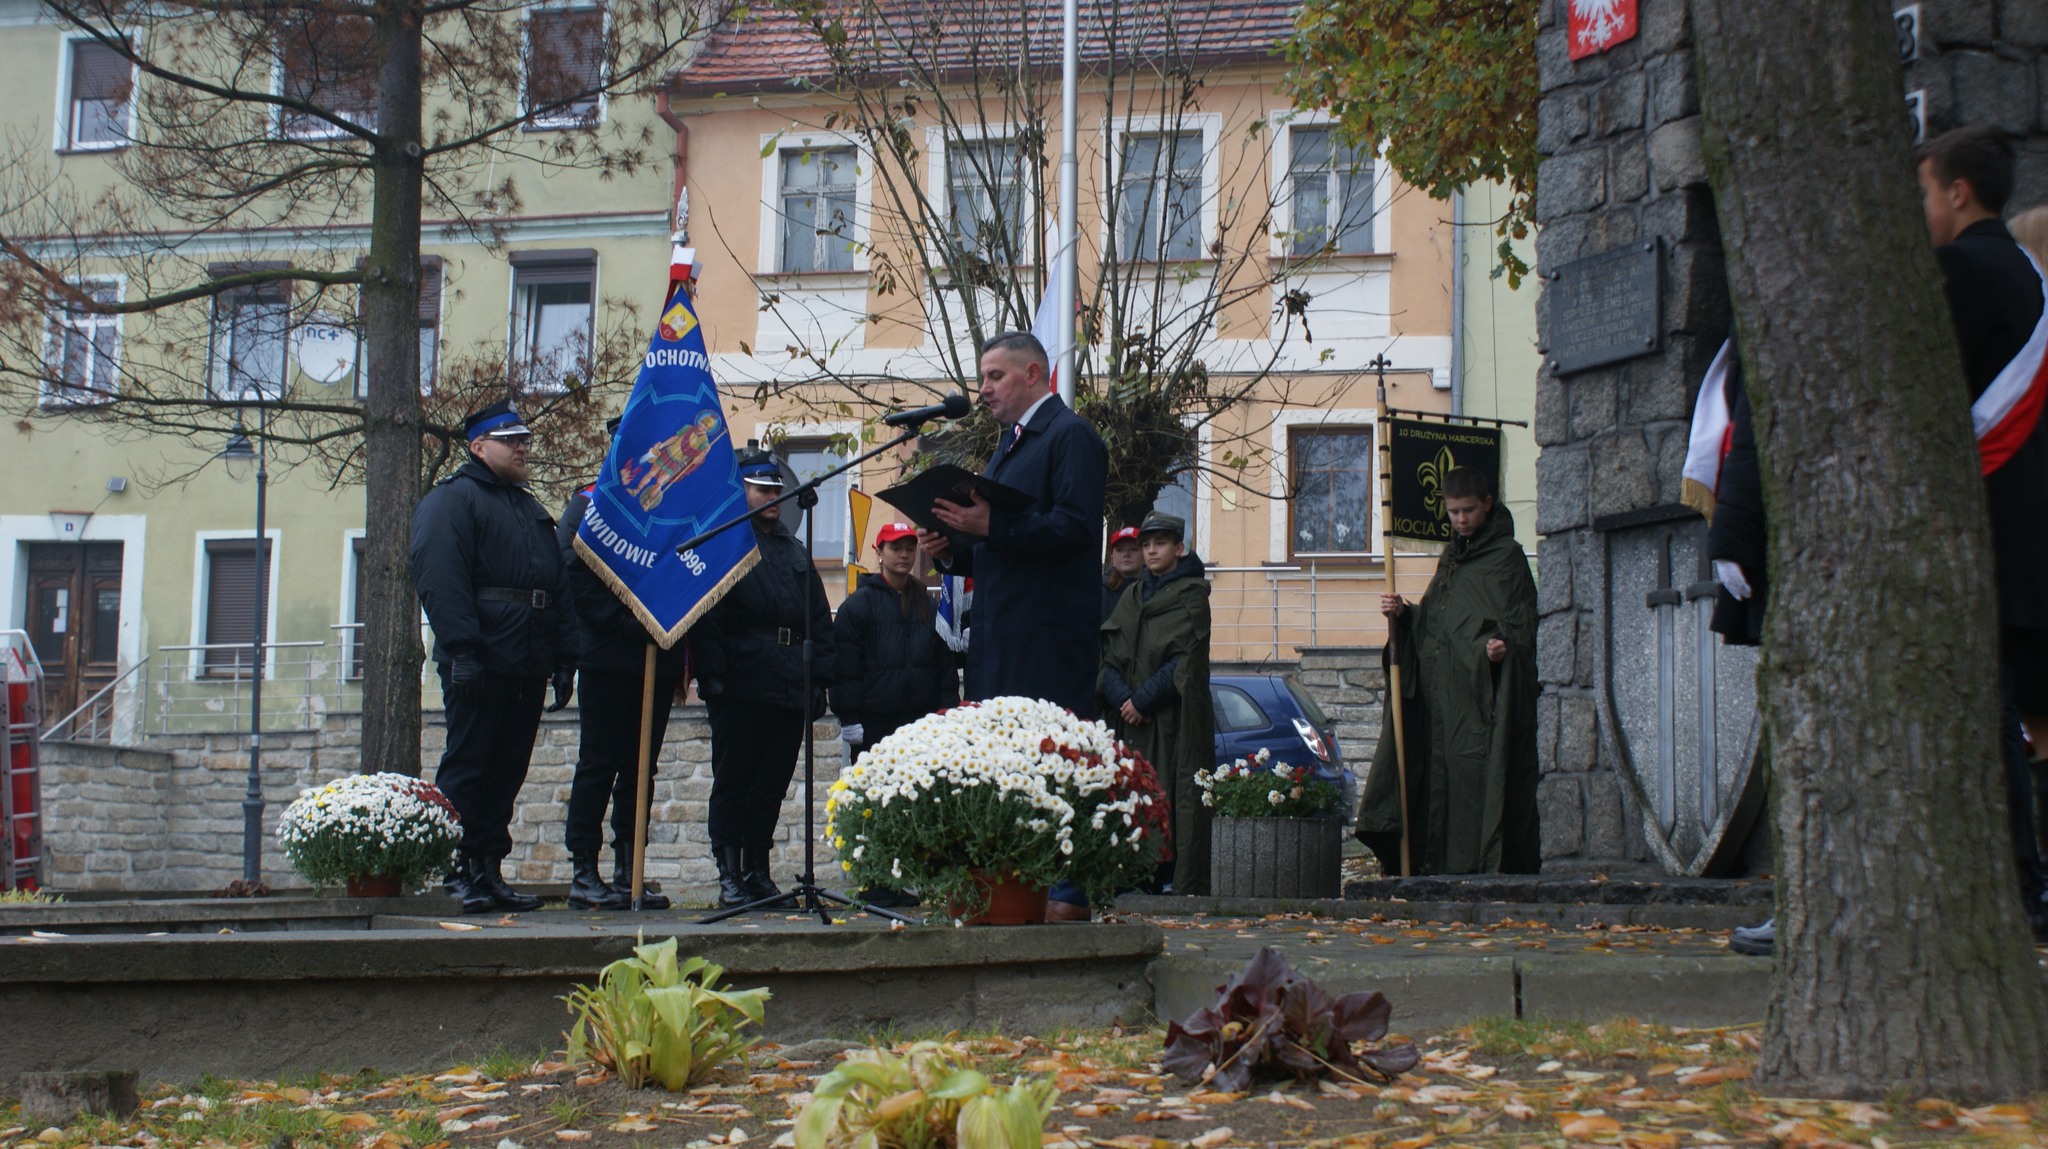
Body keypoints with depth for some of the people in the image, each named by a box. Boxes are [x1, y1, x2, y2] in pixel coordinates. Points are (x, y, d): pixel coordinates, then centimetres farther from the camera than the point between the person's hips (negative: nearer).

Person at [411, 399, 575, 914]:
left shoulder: (530, 509, 24)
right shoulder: (452, 500, -1)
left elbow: (559, 588, 22)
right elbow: (439, 580, -14)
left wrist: (564, 658, 13)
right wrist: (461, 651, -22)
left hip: (528, 668, 8)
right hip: (479, 665, -8)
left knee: (506, 774, 8)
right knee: (465, 767, -6)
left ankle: (488, 871, 12)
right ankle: (453, 872, -3)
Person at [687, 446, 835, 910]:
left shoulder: (793, 550, 21)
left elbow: (820, 620, 19)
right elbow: (705, 618, -8)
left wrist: (819, 679, 9)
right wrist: (714, 676, -16)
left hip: (790, 691, 6)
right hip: (741, 690, -6)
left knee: (772, 784, 8)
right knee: (733, 781, -2)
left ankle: (758, 871, 15)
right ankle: (730, 877, -1)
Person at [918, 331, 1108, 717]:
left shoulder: (1070, 434, -6)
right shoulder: (1009, 443, 24)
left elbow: (1077, 529, -18)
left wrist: (992, 526, -23)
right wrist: (948, 551, 7)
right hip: (1000, 637, 9)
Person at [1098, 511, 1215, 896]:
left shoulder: (1190, 594, 2)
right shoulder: (1132, 595, 18)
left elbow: (1183, 662, -8)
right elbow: (1110, 655, 10)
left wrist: (1143, 701, -12)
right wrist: (1122, 698, -8)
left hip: (1176, 719, -5)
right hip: (1131, 720, 5)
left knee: (1179, 803, -8)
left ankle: (1185, 889, -10)